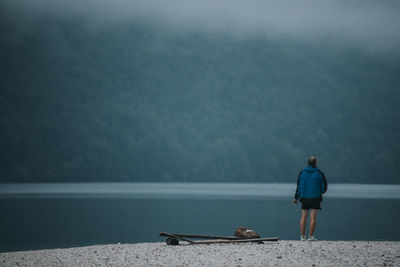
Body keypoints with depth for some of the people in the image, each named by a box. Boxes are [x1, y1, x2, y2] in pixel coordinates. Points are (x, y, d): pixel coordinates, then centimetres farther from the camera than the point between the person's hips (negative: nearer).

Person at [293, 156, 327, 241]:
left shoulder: (302, 173, 3)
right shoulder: (319, 173, -5)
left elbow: (298, 186, 6)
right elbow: (324, 186, 0)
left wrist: (296, 197, 14)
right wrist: (320, 192, 22)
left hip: (304, 198, 3)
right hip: (315, 198, -3)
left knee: (303, 217, 8)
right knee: (313, 217, -2)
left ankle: (302, 236, 7)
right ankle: (311, 236, -6)